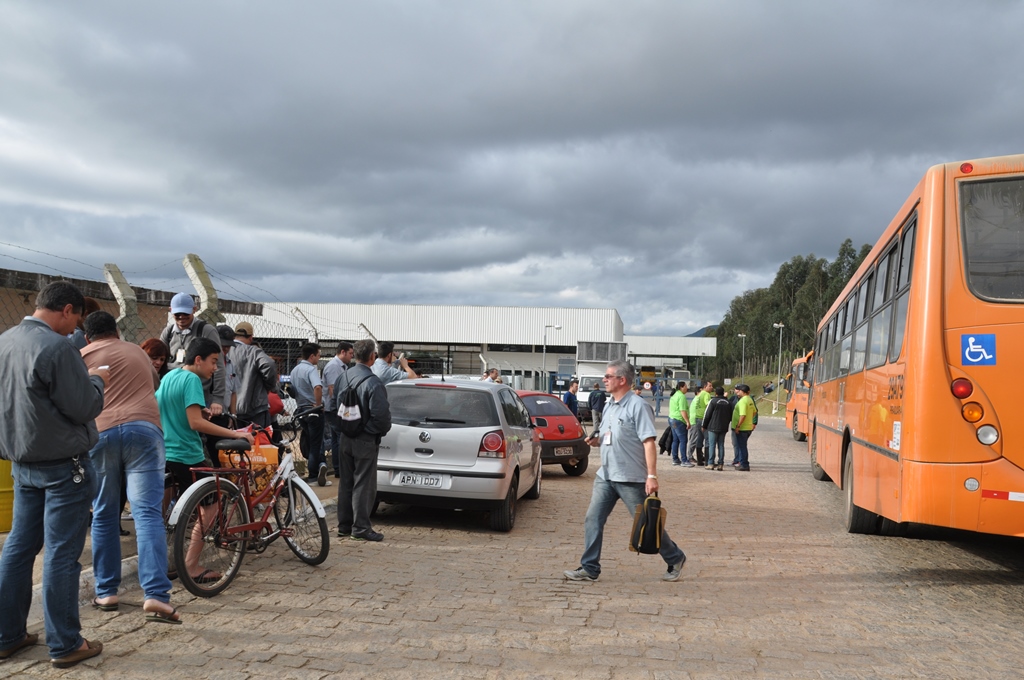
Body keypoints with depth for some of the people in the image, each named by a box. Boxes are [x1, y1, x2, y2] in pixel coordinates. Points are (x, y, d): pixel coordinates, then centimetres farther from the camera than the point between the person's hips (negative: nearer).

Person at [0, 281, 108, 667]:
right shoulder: (56, 347, -21)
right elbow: (84, 408, -19)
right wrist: (96, 381, 0)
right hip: (63, 465, -8)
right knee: (61, 555, -1)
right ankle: (65, 645, 8)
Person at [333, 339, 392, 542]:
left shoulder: (342, 378, 3)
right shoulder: (373, 382, -21)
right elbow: (381, 414, -23)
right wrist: (382, 430, -4)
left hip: (345, 439, 7)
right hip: (365, 440, -7)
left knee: (345, 483, 16)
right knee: (363, 485, 1)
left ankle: (344, 525, 24)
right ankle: (360, 527, 5)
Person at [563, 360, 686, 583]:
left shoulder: (637, 406, -13)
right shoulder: (608, 406, 12)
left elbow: (648, 442, -18)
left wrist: (652, 475, -24)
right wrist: (596, 440, 1)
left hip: (631, 479, -7)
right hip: (605, 476, 7)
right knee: (593, 520, 1)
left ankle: (675, 560, 24)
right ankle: (589, 568, 9)